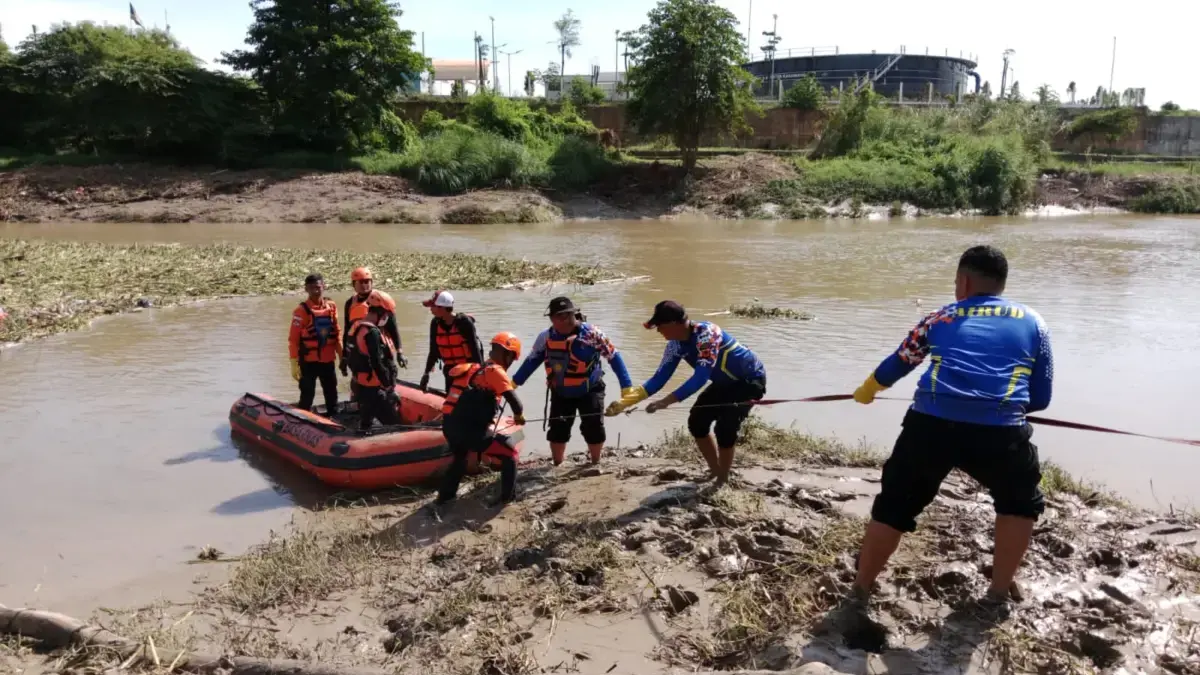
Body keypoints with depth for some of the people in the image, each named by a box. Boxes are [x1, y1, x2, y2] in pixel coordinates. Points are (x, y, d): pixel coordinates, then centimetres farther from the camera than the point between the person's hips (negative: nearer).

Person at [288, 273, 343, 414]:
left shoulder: (332, 306, 4)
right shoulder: (301, 310, -12)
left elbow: (337, 333, 11)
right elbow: (293, 339, -12)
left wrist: (341, 355, 10)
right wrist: (294, 363, -15)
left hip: (328, 359, 5)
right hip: (308, 360, -5)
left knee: (332, 393, 16)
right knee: (307, 395, -2)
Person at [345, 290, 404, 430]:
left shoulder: (356, 327, 8)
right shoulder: (372, 332, -21)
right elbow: (377, 364, -23)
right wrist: (389, 386, -15)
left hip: (361, 384, 10)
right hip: (374, 387, -10)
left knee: (365, 423, 18)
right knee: (394, 424, -5)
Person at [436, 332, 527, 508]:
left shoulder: (474, 368, 21)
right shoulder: (495, 371, -3)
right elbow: (512, 398, -12)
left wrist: (488, 418, 27)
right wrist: (518, 415, 7)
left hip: (449, 426, 8)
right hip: (469, 430, -8)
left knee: (460, 458, 37)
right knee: (510, 455, 7)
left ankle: (444, 496, 41)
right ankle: (508, 497, 6)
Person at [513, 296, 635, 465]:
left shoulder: (591, 333, -19)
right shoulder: (546, 337, -7)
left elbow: (613, 357, -14)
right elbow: (532, 361, 6)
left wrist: (626, 387, -16)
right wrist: (514, 383, 7)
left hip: (590, 391, -3)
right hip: (560, 393, 3)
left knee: (594, 428, -6)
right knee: (557, 430, 4)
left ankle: (595, 463, 19)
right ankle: (557, 466, 25)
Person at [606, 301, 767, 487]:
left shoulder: (706, 333, -33)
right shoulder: (675, 344, -9)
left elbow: (701, 376, -42)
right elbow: (660, 378, -7)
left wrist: (667, 401, -49)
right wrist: (625, 401, -16)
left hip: (750, 379, -8)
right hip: (726, 382, 8)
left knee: (725, 427, -19)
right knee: (697, 422, 3)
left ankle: (722, 482, 1)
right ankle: (716, 472, 21)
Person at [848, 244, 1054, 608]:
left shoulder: (942, 317, 23)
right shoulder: (1032, 322, 20)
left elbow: (898, 363, 37)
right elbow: (1040, 398, 21)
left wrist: (867, 390, 56)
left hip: (930, 424, 1)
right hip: (999, 429, -1)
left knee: (894, 505, 19)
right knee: (1021, 502, 29)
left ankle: (860, 590, 30)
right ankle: (999, 593, 29)